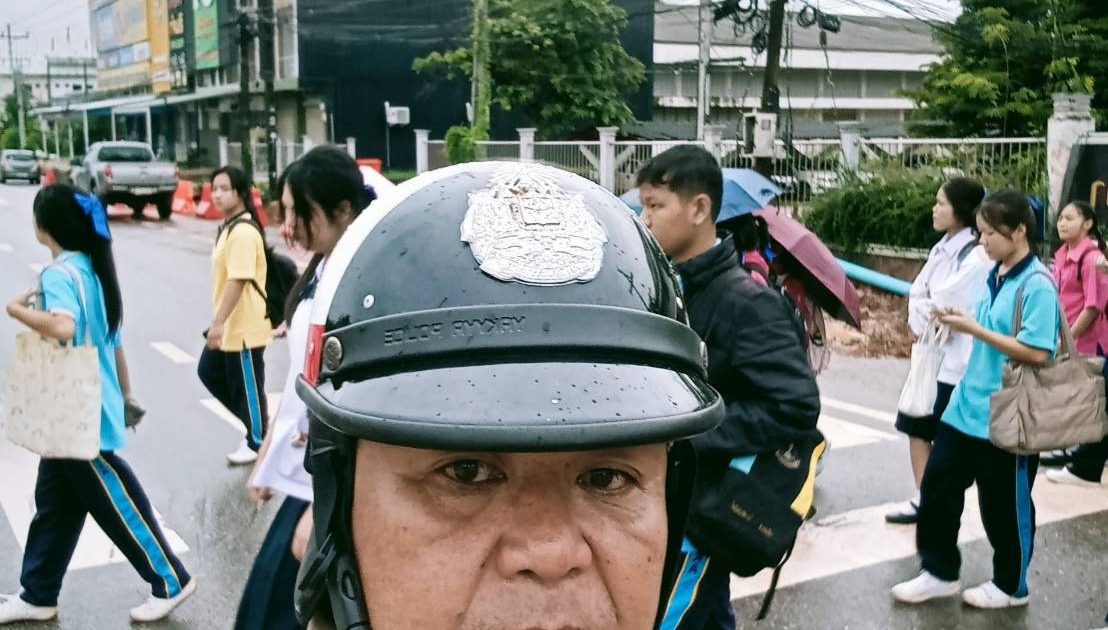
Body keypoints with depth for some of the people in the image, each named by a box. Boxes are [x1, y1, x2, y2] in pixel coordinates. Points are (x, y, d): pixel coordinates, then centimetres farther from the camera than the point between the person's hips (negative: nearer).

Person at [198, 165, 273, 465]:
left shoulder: (243, 231, -20)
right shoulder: (229, 227, 12)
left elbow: (238, 281, -26)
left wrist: (218, 323, -25)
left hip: (244, 327, -10)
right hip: (228, 325, 10)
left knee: (247, 386, 3)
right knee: (210, 372, 18)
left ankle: (257, 443, 20)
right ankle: (255, 422, 29)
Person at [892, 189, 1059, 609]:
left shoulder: (1037, 285, -17)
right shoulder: (994, 276, 8)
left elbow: (1037, 353, -23)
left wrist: (975, 330, -21)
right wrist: (961, 321, 0)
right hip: (967, 405, 8)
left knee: (1004, 506, 8)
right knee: (937, 486, 12)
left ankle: (1010, 586, 29)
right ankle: (939, 572, 27)